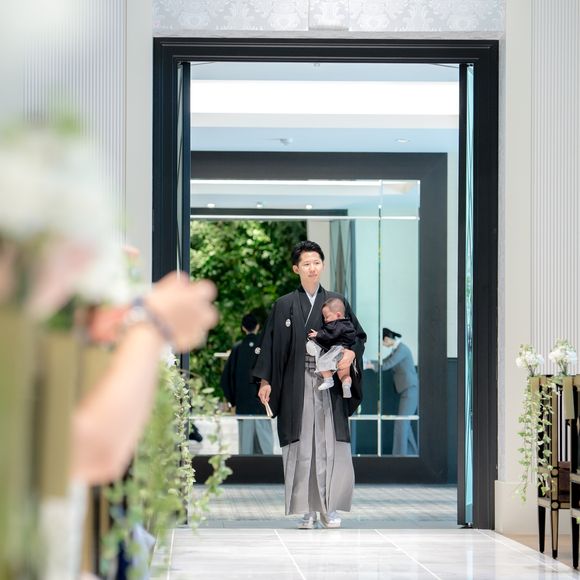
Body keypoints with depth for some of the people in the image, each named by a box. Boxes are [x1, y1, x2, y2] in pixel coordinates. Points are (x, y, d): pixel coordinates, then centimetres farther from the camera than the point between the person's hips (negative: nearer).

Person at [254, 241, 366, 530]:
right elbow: (271, 343, 5)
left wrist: (351, 352, -9)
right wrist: (266, 381, -2)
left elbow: (358, 335, 12)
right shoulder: (284, 305, 7)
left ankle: (330, 508, 4)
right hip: (297, 384, -1)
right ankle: (307, 510, 2)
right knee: (301, 446, -3)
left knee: (330, 445, -4)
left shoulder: (337, 302, 10)